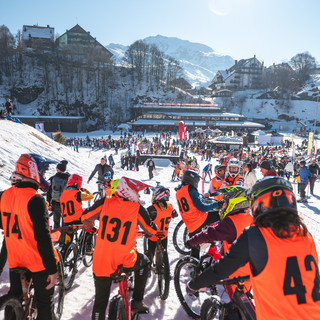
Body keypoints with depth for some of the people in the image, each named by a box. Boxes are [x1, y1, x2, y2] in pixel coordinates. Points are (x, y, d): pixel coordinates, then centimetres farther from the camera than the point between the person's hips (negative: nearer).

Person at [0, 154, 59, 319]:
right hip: (38, 262, -6)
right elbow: (43, 237, -25)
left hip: (15, 260, 6)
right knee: (45, 305, 11)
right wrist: (52, 268, -20)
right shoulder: (35, 199, -23)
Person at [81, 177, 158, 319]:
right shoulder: (137, 209, -9)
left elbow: (85, 218, 7)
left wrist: (91, 227, 28)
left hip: (101, 260, 2)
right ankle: (137, 301, 31)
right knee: (144, 262, 30)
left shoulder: (105, 203, -4)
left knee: (100, 300, 19)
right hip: (126, 261, -2)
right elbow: (152, 230, 4)